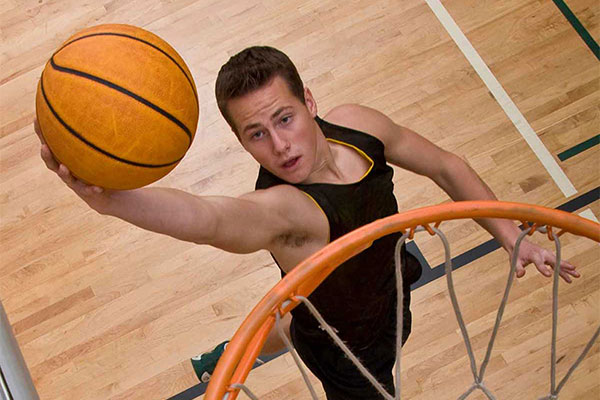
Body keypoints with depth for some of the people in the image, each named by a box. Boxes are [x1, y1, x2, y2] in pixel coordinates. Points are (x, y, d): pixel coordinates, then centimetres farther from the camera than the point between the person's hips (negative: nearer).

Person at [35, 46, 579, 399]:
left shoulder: (357, 124, -23)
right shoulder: (282, 211, -43)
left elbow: (446, 167, -7)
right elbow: (206, 217, -66)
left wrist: (512, 238, -7)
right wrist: (110, 199, -85)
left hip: (384, 294, 7)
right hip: (351, 354, -7)